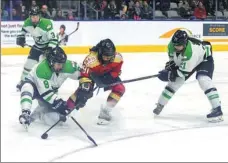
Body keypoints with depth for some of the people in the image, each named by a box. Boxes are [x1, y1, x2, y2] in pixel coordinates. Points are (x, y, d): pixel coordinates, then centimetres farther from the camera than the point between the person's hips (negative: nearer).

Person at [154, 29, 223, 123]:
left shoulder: (191, 50, -44)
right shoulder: (172, 46, -23)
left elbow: (185, 71, -36)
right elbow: (172, 59, 0)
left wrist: (169, 74, -34)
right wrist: (170, 67, -17)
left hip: (204, 59, -7)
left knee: (203, 80, -31)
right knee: (174, 81, 3)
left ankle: (217, 109, -31)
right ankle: (160, 105, 21)